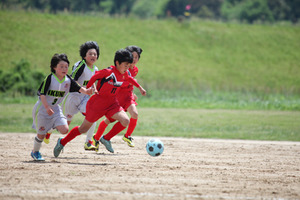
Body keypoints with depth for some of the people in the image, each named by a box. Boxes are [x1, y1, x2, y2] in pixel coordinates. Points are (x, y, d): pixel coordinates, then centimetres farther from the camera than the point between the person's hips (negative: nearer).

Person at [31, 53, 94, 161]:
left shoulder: (68, 80, -2)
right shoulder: (50, 78, -17)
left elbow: (78, 88, -10)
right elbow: (42, 93, -18)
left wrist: (85, 91, -32)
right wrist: (47, 107, -27)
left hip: (55, 108, 5)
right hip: (42, 108, -5)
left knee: (65, 130, -12)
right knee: (41, 133, 2)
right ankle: (35, 152, 26)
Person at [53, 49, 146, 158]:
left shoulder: (125, 74, 0)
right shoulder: (109, 71, -23)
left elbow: (130, 79, 23)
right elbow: (95, 76, -9)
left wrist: (140, 87, 31)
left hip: (112, 103, 6)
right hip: (97, 103, -6)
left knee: (125, 121, -20)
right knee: (84, 128, 5)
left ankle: (106, 139, -2)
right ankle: (62, 142, 27)